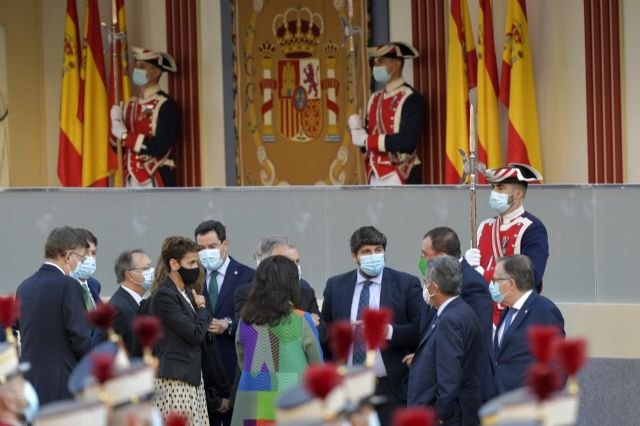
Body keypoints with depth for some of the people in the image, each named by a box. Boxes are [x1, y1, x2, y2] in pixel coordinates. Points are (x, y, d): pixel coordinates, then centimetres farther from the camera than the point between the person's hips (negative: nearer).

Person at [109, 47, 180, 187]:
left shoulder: (166, 105, -7)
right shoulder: (130, 105, 15)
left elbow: (159, 147, -18)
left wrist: (125, 136, -15)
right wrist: (116, 127, -6)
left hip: (156, 184, -7)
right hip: (132, 181, 7)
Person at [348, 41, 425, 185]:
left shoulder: (411, 99, -9)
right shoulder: (375, 99, 15)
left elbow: (406, 141, -20)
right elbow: (364, 139, 14)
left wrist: (367, 140, -15)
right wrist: (357, 131, -9)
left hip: (401, 179, -7)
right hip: (376, 178, 8)